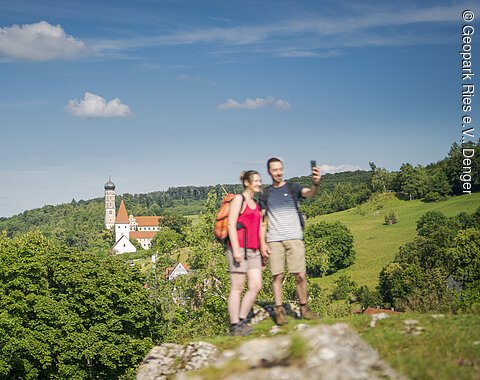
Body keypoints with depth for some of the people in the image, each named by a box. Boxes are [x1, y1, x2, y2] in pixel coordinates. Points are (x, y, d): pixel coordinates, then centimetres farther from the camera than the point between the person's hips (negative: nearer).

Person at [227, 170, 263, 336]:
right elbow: (231, 224, -11)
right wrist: (236, 249, -19)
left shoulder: (255, 204, 20)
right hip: (239, 248, -8)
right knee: (238, 288, -5)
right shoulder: (239, 199, -3)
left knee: (256, 285, -1)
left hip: (253, 250, 8)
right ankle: (234, 326, -1)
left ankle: (242, 320, 8)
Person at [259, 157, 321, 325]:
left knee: (301, 275, -3)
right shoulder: (266, 194, 12)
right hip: (274, 240, 1)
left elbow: (309, 193, -15)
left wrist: (315, 184, -38)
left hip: (294, 238, -1)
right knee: (277, 276, -2)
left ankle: (304, 308, 8)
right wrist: (262, 243, 2)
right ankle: (279, 311, 2)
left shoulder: (293, 188, 6)